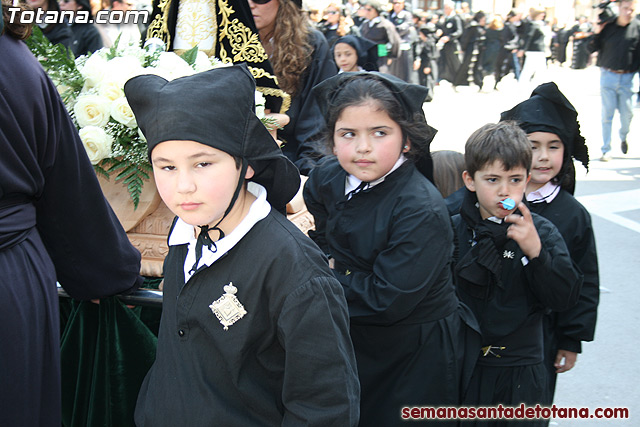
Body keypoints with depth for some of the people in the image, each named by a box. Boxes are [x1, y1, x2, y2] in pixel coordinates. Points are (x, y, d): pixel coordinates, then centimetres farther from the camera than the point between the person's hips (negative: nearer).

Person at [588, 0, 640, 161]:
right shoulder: (607, 26, 1)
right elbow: (592, 49, 5)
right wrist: (596, 33, -12)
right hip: (608, 75, 0)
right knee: (607, 114, 1)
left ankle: (623, 137, 34)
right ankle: (606, 149, 11)